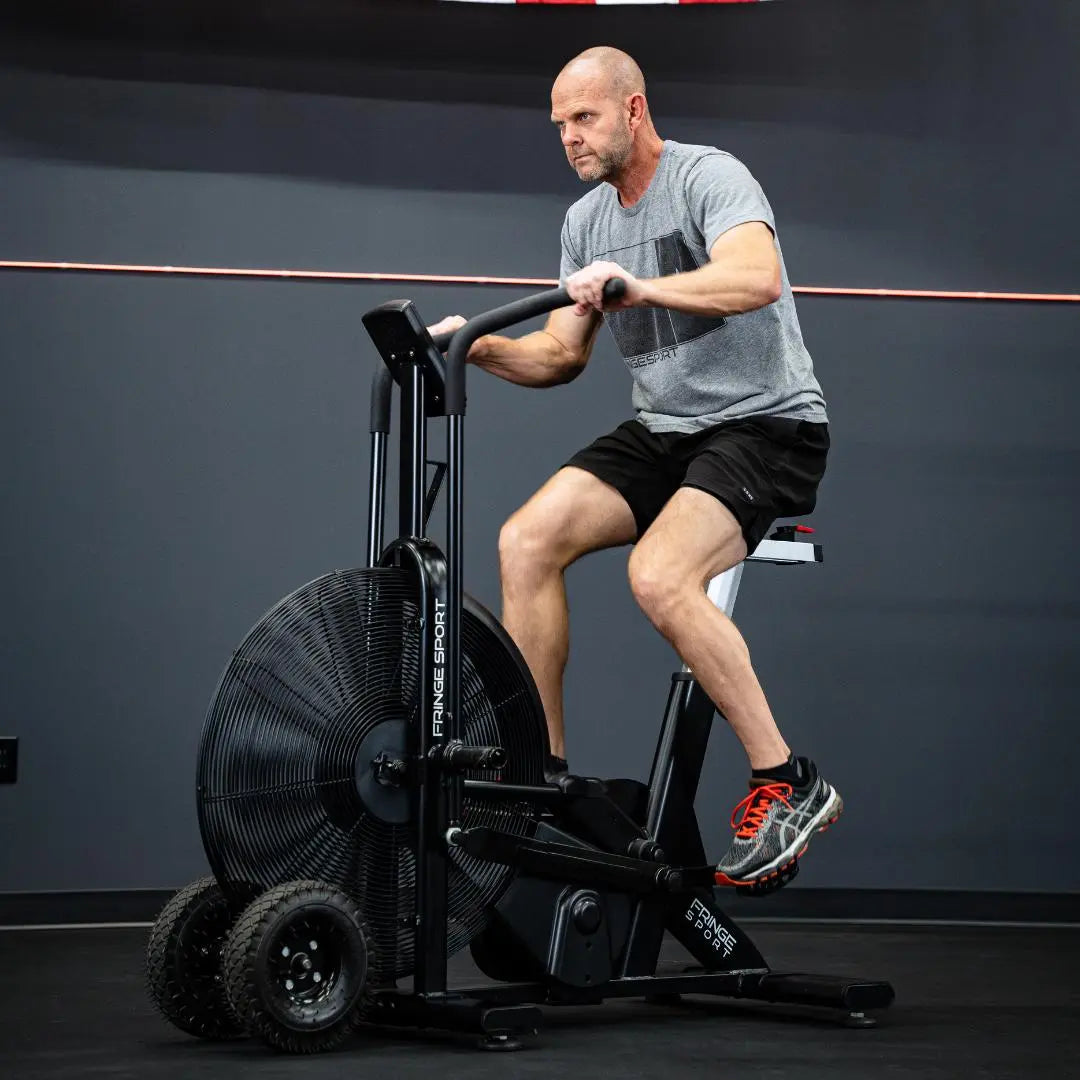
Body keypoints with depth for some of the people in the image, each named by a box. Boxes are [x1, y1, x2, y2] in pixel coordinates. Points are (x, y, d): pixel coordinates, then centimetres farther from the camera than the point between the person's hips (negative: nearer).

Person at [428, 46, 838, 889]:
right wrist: (480, 347, -5)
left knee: (659, 575, -31)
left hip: (765, 423, -8)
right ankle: (544, 771, -1)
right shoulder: (587, 221, 12)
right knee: (526, 542, -10)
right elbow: (562, 355, 13)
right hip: (664, 431, 8)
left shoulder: (708, 178, -13)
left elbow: (758, 280, -32)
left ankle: (788, 785, -20)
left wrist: (639, 288, -44)